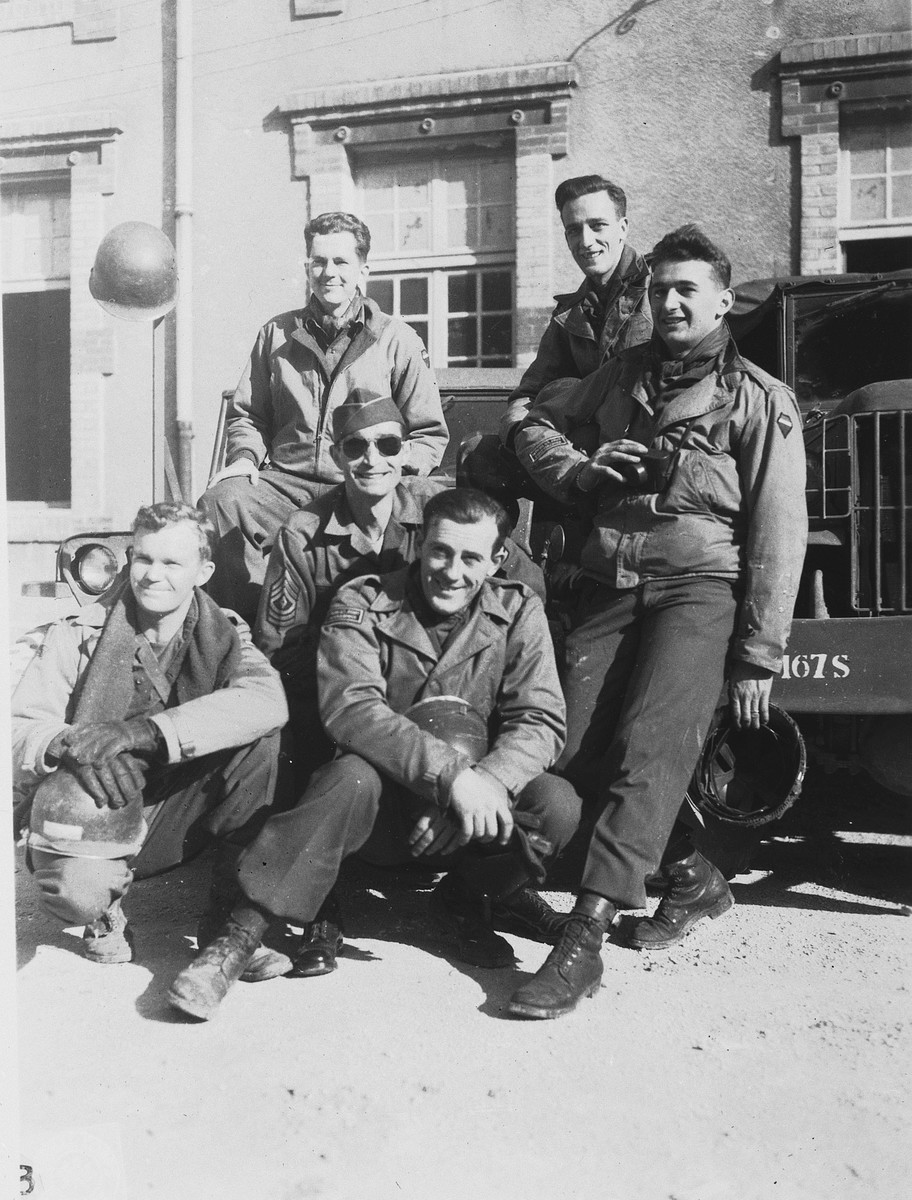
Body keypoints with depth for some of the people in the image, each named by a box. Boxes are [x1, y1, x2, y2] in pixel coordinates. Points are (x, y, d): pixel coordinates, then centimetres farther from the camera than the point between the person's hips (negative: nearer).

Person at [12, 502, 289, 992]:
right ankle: (104, 911, 7)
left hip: (176, 817, 2)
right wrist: (68, 744, -36)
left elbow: (268, 699, -26)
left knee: (259, 736, -22)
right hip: (93, 817, -2)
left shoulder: (223, 635, -3)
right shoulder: (80, 634, -5)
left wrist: (149, 730, -36)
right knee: (76, 891, -35)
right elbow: (19, 728, -12)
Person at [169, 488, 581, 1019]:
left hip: (468, 819, 2)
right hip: (383, 806, -2)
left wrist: (485, 783, -30)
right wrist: (450, 772, -36)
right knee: (351, 776, -35)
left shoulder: (517, 611, -1)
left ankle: (464, 900, 3)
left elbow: (541, 721, -9)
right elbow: (350, 707, -23)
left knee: (558, 805, -26)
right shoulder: (362, 604, -7)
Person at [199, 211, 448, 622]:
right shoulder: (278, 334, 18)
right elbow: (247, 414, 27)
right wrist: (244, 456, 5)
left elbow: (430, 433, 11)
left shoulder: (398, 340, 11)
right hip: (284, 483, 3)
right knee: (219, 503, -29)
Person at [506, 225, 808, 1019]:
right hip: (609, 585, 5)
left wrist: (759, 656, -6)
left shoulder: (760, 401, 4)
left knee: (650, 748, -22)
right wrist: (577, 471, 1)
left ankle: (585, 939, -23)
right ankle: (693, 879, 15)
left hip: (699, 586, -4)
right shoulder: (624, 375, 18)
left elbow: (779, 533, 0)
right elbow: (537, 422, 25)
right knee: (576, 754, -5)